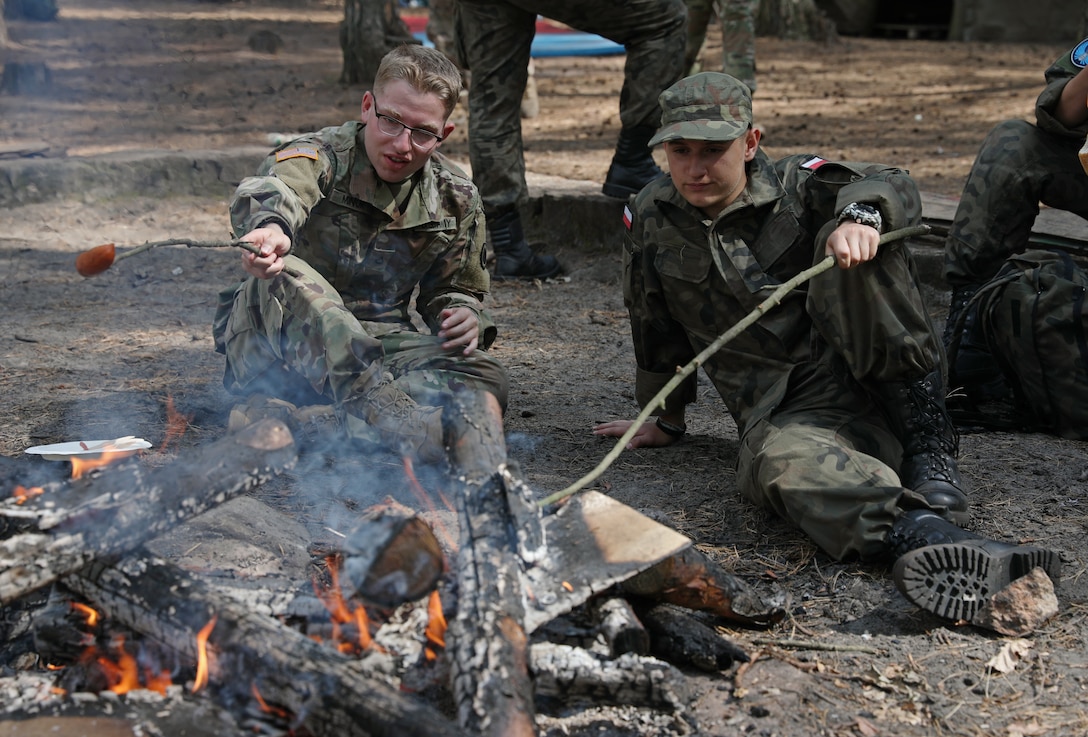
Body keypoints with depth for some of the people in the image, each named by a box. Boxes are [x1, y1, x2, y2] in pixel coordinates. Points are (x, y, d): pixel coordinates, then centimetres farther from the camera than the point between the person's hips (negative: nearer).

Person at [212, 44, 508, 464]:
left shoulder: (456, 199, 6)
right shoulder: (320, 157, -9)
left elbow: (453, 288, 21)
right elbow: (272, 191, -34)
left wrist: (465, 318, -5)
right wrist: (272, 226, -59)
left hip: (379, 347, 4)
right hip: (276, 352, -4)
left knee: (482, 375, -21)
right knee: (282, 276, -38)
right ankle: (385, 414, -52)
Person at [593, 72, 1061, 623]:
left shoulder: (795, 185, 6)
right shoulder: (648, 222, 12)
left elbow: (893, 187, -12)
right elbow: (656, 330, 25)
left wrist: (861, 213, -35)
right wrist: (666, 419, 32)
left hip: (882, 386, 0)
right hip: (783, 414, 0)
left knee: (857, 249, -26)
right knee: (782, 465, -37)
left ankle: (930, 451, -28)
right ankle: (923, 536, -64)